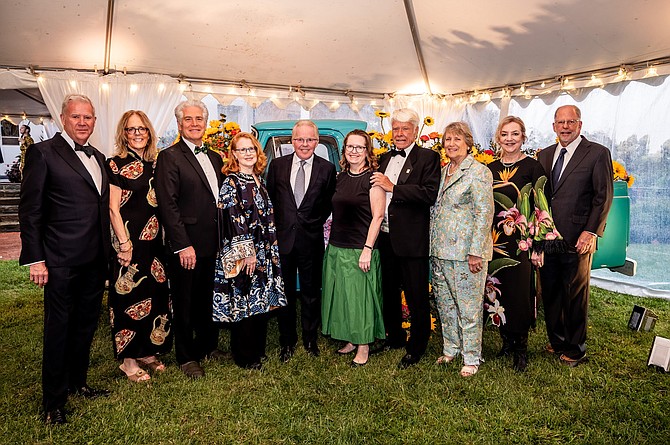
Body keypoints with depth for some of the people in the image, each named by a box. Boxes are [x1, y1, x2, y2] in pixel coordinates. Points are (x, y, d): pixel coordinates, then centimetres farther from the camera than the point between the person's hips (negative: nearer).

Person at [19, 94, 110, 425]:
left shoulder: (98, 158, 14)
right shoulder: (43, 153, -6)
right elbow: (30, 210, -8)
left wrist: (106, 252, 12)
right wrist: (34, 259, -13)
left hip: (95, 261, 6)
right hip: (61, 261, -6)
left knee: (86, 326, 17)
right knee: (58, 330, 6)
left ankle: (77, 383, 36)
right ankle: (53, 402, 21)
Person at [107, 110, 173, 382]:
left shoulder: (155, 165, 11)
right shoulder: (115, 165, -5)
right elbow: (113, 208, -10)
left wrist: (165, 238, 7)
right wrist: (124, 243, -15)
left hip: (154, 240, 6)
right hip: (129, 241, -6)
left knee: (155, 295, 11)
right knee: (130, 297, 1)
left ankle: (147, 352, 26)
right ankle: (128, 360, 15)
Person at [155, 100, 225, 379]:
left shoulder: (215, 158, 13)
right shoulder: (169, 157, -8)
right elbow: (168, 205, -14)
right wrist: (182, 245, -18)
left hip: (214, 244, 6)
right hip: (186, 245, -6)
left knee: (208, 299, 18)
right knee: (184, 303, 9)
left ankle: (207, 345, 36)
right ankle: (186, 357, 25)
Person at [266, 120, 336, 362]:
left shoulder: (327, 169, 0)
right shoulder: (277, 165, 4)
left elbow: (329, 204, 6)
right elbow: (269, 199, 9)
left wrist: (316, 223, -1)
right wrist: (276, 227, 4)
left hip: (312, 241, -1)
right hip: (282, 237, 1)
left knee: (311, 293, 12)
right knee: (284, 292, 10)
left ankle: (310, 339, 29)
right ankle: (287, 341, 26)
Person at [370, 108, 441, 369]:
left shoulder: (428, 158, -6)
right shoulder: (385, 158, 14)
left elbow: (430, 194, -20)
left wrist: (392, 187, -21)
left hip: (412, 240, -6)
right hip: (386, 237, 7)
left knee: (416, 297, 5)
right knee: (390, 293, 19)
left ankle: (416, 347, 23)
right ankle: (394, 337, 38)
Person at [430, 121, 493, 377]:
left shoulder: (478, 172, -8)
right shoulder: (442, 172, 14)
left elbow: (485, 214, -13)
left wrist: (476, 252, -18)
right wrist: (433, 246, 14)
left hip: (466, 252, -7)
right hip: (440, 251, 7)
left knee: (468, 307, 1)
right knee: (444, 303, 15)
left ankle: (472, 358, 16)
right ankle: (450, 349, 31)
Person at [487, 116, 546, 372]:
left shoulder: (532, 167, -3)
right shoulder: (490, 169, 10)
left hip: (521, 241, -4)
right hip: (494, 240, 4)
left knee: (520, 292, 1)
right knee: (499, 291, 9)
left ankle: (521, 348, 16)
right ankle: (506, 341, 25)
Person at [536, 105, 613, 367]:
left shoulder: (598, 153, -2)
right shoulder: (544, 156, 12)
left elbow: (604, 197, -6)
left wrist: (591, 232, -13)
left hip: (577, 240, -4)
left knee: (575, 296, 7)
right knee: (550, 294, 12)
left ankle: (575, 348, 22)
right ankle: (556, 341, 29)